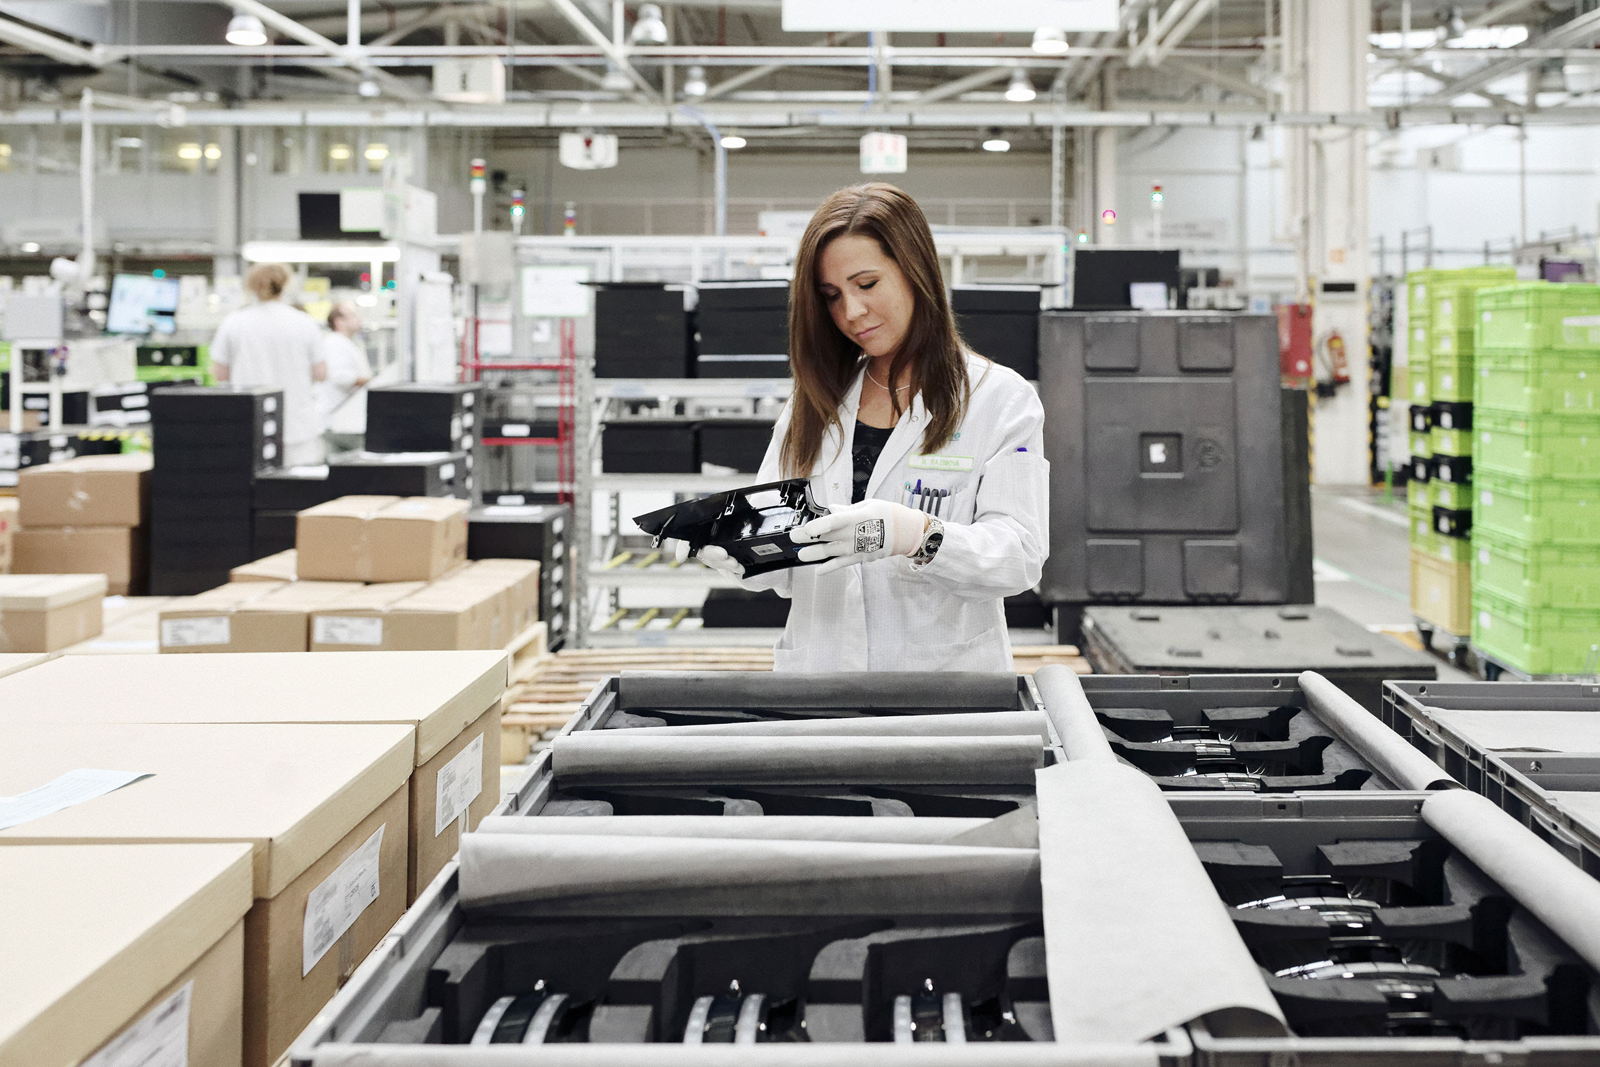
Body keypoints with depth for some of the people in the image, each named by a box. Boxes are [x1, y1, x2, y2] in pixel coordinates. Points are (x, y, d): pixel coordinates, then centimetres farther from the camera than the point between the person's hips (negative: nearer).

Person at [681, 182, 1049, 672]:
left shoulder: (1001, 399, 4)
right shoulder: (816, 402, 16)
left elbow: (1020, 554, -8)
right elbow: (787, 573, 12)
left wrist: (916, 535, -24)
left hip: (944, 685, -6)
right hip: (816, 678, 6)